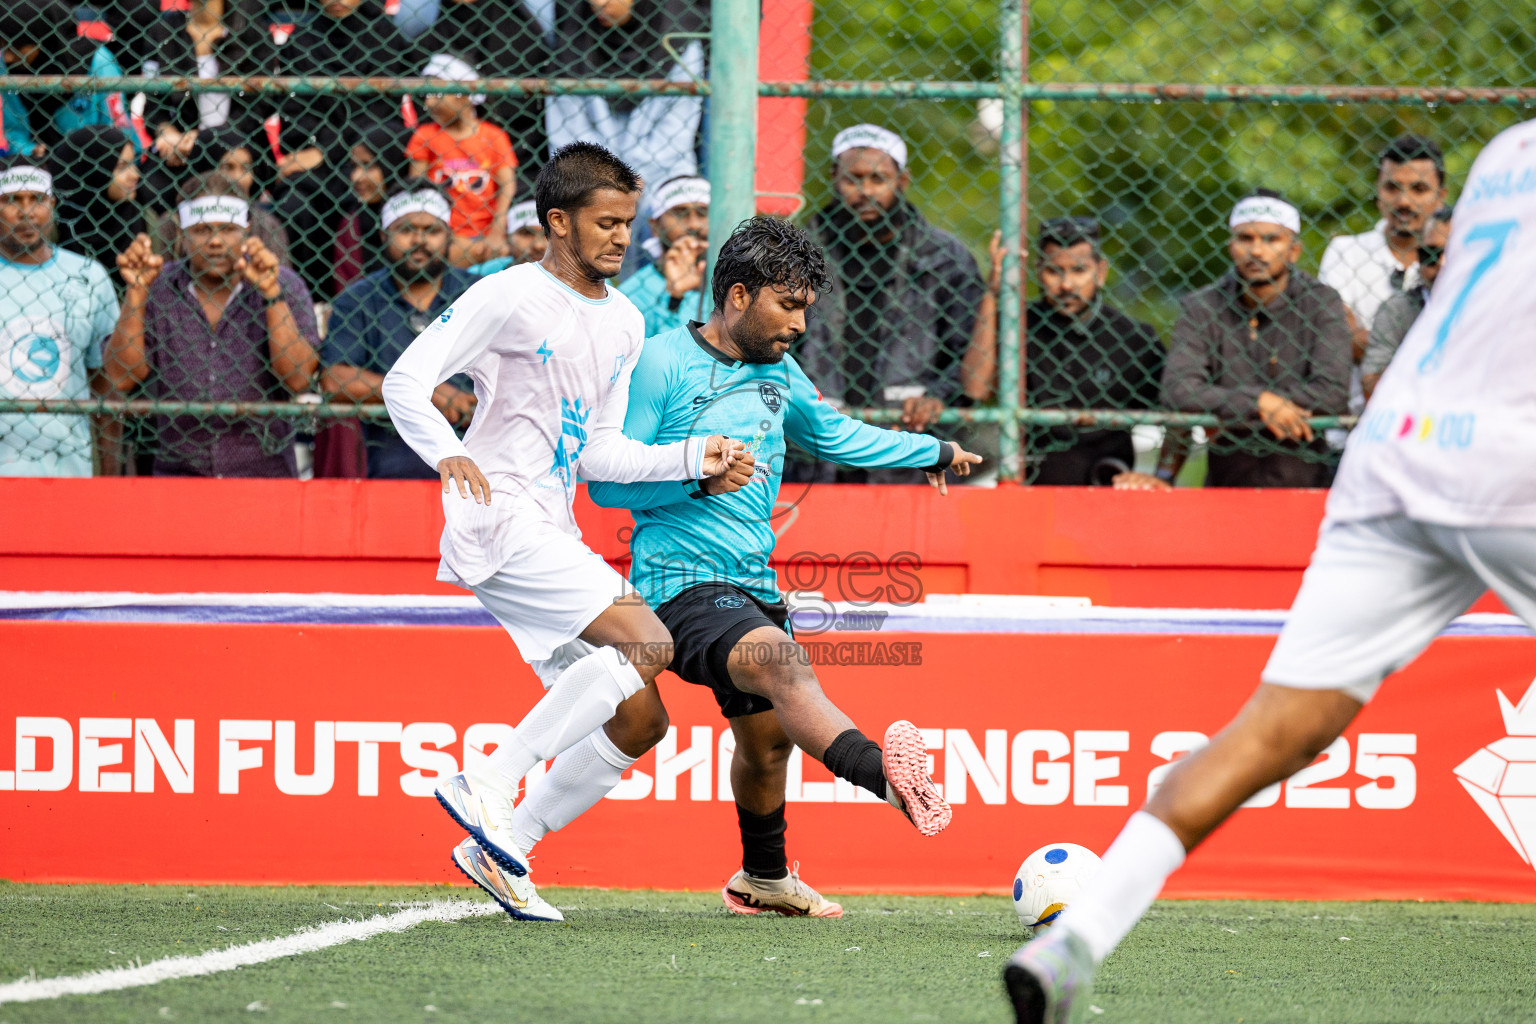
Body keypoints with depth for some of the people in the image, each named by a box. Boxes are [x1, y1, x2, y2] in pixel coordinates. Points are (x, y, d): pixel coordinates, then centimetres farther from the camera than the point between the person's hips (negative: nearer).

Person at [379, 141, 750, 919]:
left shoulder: (623, 323, 16)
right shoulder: (509, 297, -7)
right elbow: (405, 382, -12)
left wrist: (694, 458, 6)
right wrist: (448, 454, -30)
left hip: (553, 537, 9)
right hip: (498, 519, -9)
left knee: (635, 720, 3)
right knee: (646, 640, -22)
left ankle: (495, 849, 5)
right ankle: (491, 782, -20)